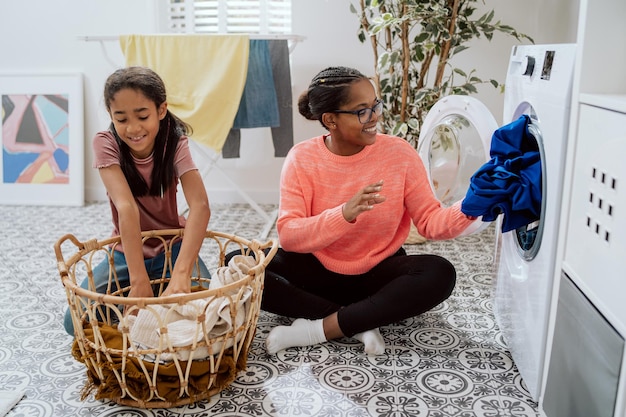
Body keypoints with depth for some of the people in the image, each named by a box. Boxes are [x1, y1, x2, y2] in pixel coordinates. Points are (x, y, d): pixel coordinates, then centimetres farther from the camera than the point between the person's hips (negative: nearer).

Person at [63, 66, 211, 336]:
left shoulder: (175, 143, -18)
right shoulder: (105, 143, -18)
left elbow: (200, 205, -34)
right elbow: (126, 207, -32)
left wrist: (181, 273, -49)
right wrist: (138, 280, -42)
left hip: (172, 249, 0)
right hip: (126, 253, 1)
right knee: (76, 321, -16)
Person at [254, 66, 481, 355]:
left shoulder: (399, 153, -12)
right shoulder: (302, 158, -13)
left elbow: (430, 222, -9)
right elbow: (288, 236, -20)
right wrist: (344, 214, -37)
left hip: (379, 272, 0)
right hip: (318, 271, 0)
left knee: (440, 274, -29)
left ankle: (319, 329, -23)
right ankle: (359, 324, -21)